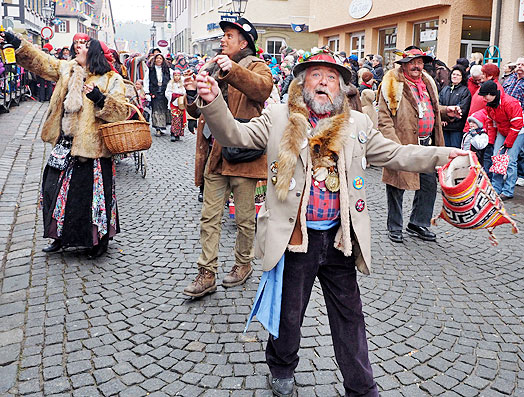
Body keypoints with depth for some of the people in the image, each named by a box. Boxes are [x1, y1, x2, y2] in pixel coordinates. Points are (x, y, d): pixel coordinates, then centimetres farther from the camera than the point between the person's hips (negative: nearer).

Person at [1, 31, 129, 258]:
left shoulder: (111, 81, -5)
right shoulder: (67, 70, 11)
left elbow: (121, 111, -11)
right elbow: (40, 61, 10)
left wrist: (100, 99, -24)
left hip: (92, 148, -6)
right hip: (65, 146, 6)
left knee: (93, 195, 2)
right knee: (58, 189, 13)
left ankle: (100, 240, 20)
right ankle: (62, 236, 30)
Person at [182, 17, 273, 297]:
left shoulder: (255, 67, 0)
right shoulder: (214, 69, 20)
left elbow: (263, 87, -25)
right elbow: (198, 111, 22)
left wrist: (233, 70, -37)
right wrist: (193, 95, 0)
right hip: (215, 155, 6)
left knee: (245, 218, 7)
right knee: (210, 216, 5)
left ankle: (243, 264, 27)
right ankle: (207, 274, 11)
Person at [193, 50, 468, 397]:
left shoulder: (357, 124, 7)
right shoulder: (279, 118, 1)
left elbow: (395, 155, 8)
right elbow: (235, 135, -4)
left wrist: (442, 155, -4)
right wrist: (213, 102, -22)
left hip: (340, 238, 2)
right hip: (295, 236, -2)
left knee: (350, 317, 13)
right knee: (289, 313, 16)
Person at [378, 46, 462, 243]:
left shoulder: (427, 83, 14)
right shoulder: (393, 85, -9)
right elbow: (384, 119, -14)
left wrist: (446, 111, 8)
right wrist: (394, 145, -23)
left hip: (426, 144, 7)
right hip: (403, 144, -7)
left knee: (429, 185, 11)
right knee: (397, 187, 4)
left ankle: (418, 224, 28)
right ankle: (394, 228, 20)